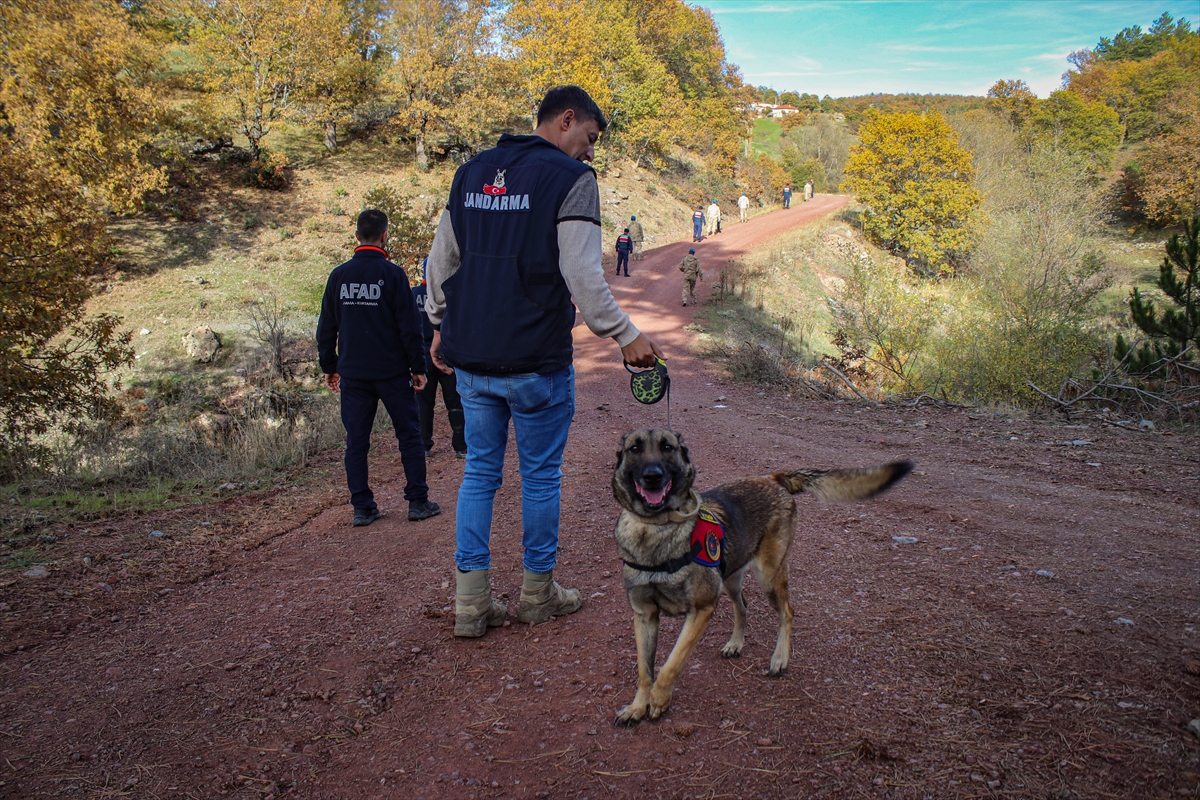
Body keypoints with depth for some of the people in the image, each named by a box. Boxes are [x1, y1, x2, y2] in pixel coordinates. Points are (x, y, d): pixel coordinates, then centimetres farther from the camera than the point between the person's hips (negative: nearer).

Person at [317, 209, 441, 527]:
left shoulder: (339, 276, 4)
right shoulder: (392, 274, -8)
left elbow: (326, 328, 10)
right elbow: (409, 326, -9)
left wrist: (329, 367, 20)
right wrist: (418, 367, -1)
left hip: (352, 373, 4)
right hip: (392, 371, -3)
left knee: (356, 441, 8)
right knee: (409, 435, 7)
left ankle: (362, 507, 10)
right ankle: (418, 502, 8)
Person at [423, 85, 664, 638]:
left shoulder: (471, 172, 13)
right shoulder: (571, 178, -8)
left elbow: (441, 261, 16)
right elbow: (583, 277, -16)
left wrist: (442, 327, 25)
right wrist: (626, 337, -7)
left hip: (470, 361, 6)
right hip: (536, 363, -5)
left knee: (480, 472, 14)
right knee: (540, 475, 10)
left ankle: (471, 603, 15)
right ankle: (538, 592, 24)